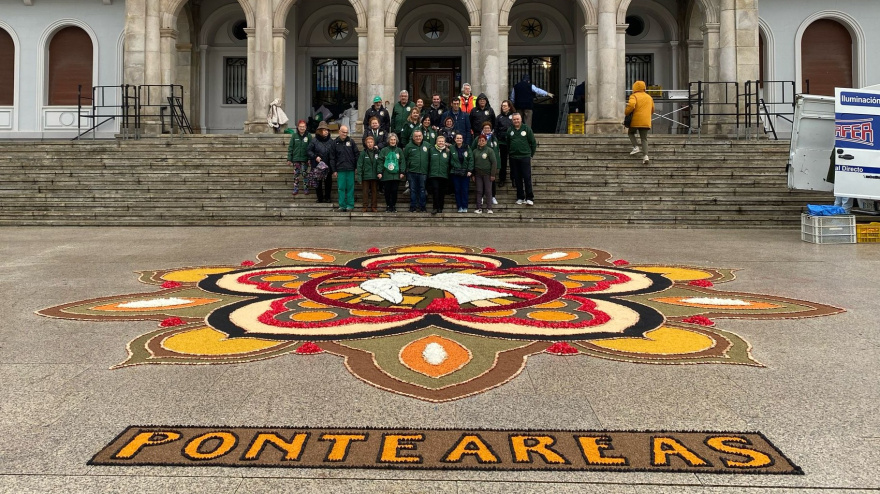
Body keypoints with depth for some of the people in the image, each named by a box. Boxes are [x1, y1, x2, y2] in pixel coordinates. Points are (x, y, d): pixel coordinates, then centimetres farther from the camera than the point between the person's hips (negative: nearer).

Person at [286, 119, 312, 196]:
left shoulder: (308, 136, -1)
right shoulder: (294, 136, 2)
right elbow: (290, 147, 3)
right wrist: (289, 159, 0)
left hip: (305, 159, -1)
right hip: (296, 159, 1)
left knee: (305, 174, 3)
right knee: (296, 174, 6)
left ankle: (306, 188, 13)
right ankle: (295, 189, 13)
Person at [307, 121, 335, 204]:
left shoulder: (330, 141, 3)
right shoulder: (314, 141, -3)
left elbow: (333, 154, 5)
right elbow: (309, 151, 2)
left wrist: (332, 165, -6)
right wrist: (315, 157, -13)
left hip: (327, 166, 1)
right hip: (317, 165, -1)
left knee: (328, 182, 6)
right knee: (318, 182, 4)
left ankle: (327, 198, 19)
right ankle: (320, 198, 15)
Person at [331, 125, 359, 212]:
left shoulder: (351, 141, 5)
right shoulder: (335, 142, 6)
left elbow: (356, 154, 6)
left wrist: (356, 167, 0)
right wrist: (334, 170, 2)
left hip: (350, 169, 0)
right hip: (340, 169, 0)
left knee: (350, 188, 3)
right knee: (341, 188, 2)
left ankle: (350, 205, 8)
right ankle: (342, 205, 7)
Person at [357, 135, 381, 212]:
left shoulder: (377, 152, 3)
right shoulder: (363, 153, -3)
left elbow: (379, 163, 1)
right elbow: (359, 165, -4)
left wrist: (379, 172, -16)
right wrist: (359, 177, -9)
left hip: (374, 176, 2)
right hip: (365, 176, -2)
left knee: (374, 191, 9)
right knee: (365, 192, 2)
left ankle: (373, 206, 15)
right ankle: (365, 207, 8)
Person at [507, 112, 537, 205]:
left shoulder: (527, 129, 0)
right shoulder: (510, 130, 8)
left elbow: (533, 143, 3)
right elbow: (508, 144, 17)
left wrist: (531, 154, 3)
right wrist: (511, 152, 10)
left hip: (525, 157, -3)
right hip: (513, 158, 3)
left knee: (527, 178, -5)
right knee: (517, 179, 6)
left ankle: (529, 198, -1)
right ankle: (520, 198, 14)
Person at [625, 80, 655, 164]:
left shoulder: (634, 96, -4)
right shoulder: (649, 97, 17)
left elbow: (631, 105, -22)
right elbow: (652, 110, 23)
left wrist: (626, 112, -7)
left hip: (636, 121, -4)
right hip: (646, 122, 4)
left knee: (631, 133, 22)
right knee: (644, 138, 5)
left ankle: (636, 147, 2)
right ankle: (646, 155, -11)